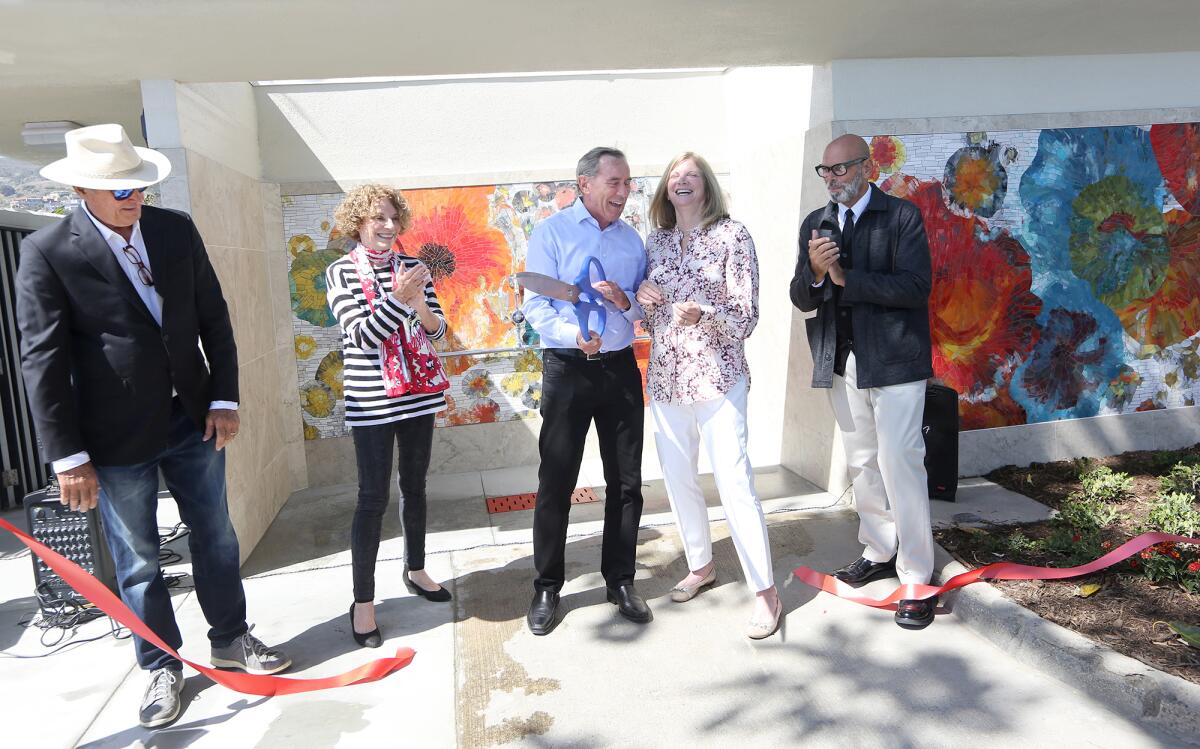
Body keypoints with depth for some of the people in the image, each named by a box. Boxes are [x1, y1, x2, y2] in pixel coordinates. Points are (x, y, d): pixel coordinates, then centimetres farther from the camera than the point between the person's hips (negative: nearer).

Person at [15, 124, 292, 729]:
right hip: (117, 436, -3)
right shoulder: (47, 252, -10)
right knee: (137, 560, 11)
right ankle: (162, 665, 31)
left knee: (215, 537, 16)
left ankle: (230, 639, 36)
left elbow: (214, 318, 5)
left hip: (194, 421, 4)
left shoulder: (177, 230, 1)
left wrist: (224, 398, -1)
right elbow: (43, 361, -11)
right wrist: (68, 457, -12)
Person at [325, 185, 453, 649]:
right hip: (371, 400, -4)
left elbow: (437, 330, 3)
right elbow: (362, 335, -15)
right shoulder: (340, 272, -5)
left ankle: (416, 569, 34)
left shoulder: (413, 266, 4)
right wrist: (399, 298, -25)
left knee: (414, 486, 16)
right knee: (373, 497, -2)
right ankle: (363, 600, 10)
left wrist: (420, 306, -18)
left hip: (418, 394, 4)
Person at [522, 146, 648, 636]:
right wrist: (573, 335, -28)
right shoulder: (552, 232, -2)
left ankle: (620, 580, 26)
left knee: (626, 481, 10)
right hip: (568, 370, -4)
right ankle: (547, 587, 19)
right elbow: (536, 305, -10)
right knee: (556, 483, 3)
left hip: (621, 369, 4)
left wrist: (625, 301, -9)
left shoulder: (631, 238, 11)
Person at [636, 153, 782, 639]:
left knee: (734, 483, -8)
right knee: (678, 480, 12)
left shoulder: (732, 236, -4)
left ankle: (765, 590, 5)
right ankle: (701, 566, 33)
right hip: (665, 379, 5)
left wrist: (700, 314, -26)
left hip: (717, 378, -5)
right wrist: (641, 299, -5)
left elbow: (747, 316, -8)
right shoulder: (656, 241, 11)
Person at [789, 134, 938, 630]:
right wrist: (814, 271, -18)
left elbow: (915, 287, -18)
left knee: (900, 466, -6)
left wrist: (844, 277, -20)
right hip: (842, 363, 5)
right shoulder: (815, 225, 8)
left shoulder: (902, 217, -7)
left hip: (894, 362, -5)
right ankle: (879, 551, 33)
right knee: (862, 464, 16)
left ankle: (917, 580, 6)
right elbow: (802, 300, 3)